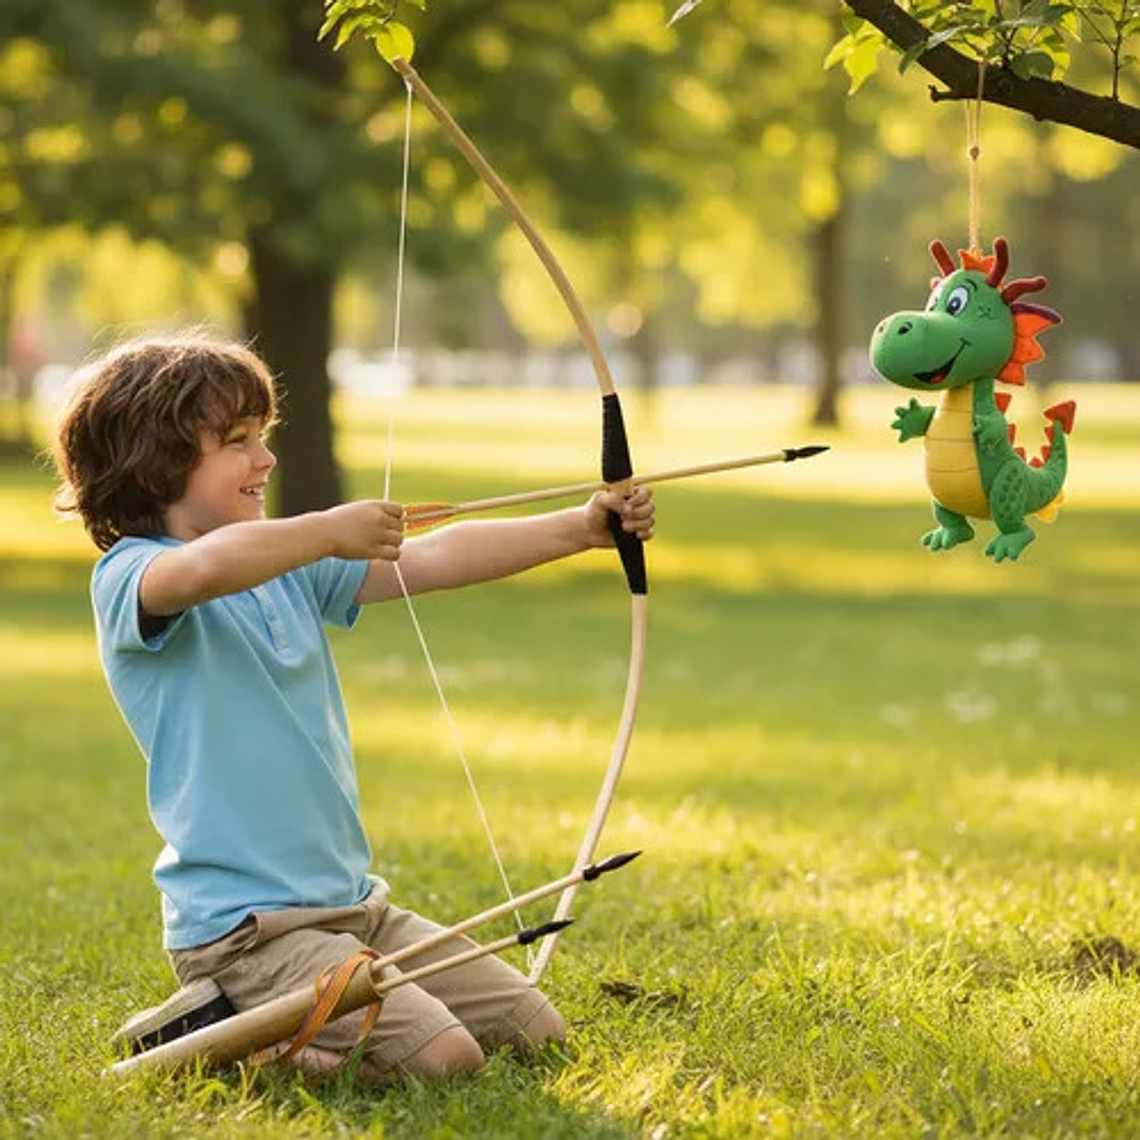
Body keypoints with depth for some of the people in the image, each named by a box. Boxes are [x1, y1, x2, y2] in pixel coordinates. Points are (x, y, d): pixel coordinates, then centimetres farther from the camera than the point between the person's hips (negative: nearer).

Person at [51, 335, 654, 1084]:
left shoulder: (286, 571, 12)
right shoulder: (129, 579, -11)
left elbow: (435, 559, 7)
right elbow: (204, 568, -35)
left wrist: (580, 529, -2)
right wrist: (332, 531, -22)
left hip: (355, 904, 9)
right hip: (243, 928, -9)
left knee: (535, 1031, 8)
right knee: (442, 1058, -23)